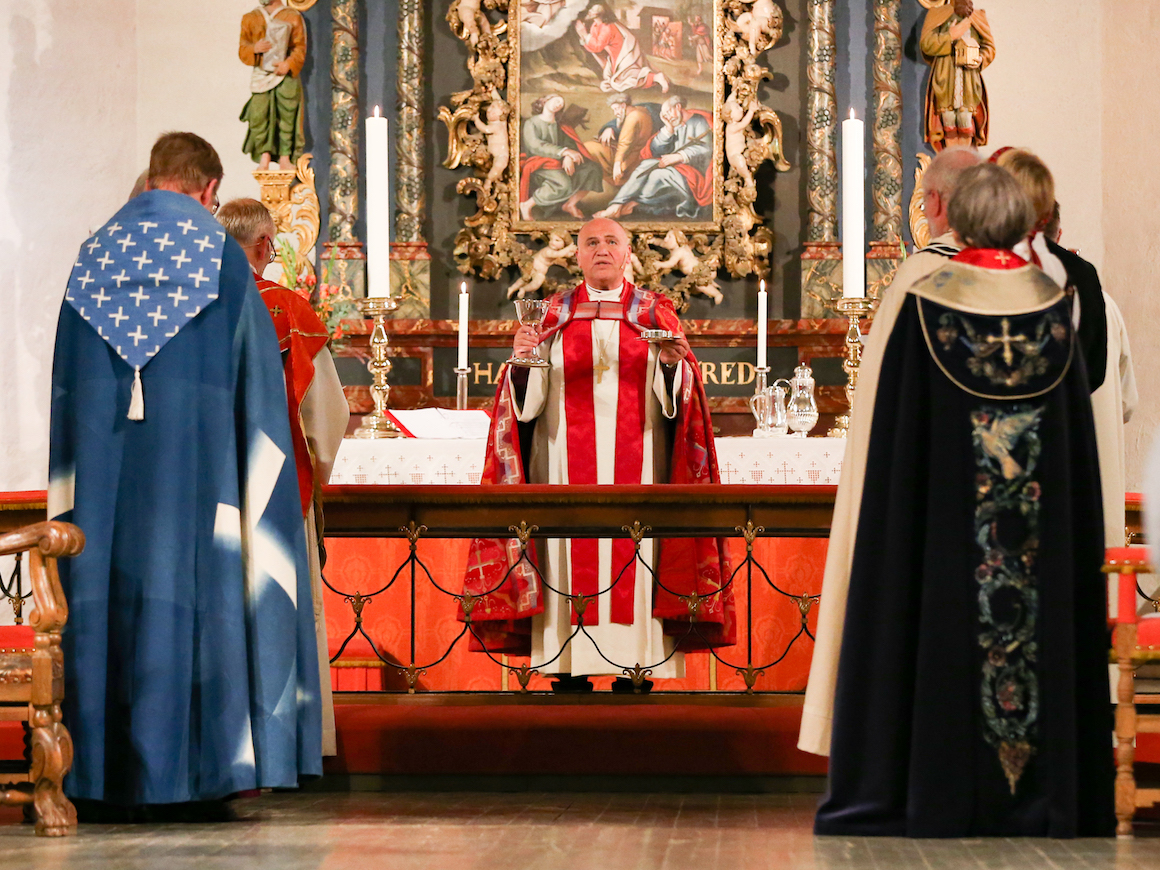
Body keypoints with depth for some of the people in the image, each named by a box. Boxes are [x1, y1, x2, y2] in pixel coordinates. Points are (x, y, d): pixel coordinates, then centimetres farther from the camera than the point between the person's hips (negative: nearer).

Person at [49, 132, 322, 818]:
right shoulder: (220, 254, 1)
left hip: (99, 451, 3)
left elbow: (65, 373, 11)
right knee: (186, 585, -2)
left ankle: (100, 768, 3)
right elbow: (256, 370, 1)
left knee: (103, 588, 4)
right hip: (191, 446, -3)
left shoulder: (95, 254, 10)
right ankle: (175, 766, -5)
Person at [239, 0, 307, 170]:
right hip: (261, 75, 2)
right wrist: (254, 49, -12)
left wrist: (288, 64, -16)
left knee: (287, 113, -11)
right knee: (258, 114, -11)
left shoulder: (293, 17, 8)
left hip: (285, 75, -2)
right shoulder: (250, 18, 15)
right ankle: (264, 156, -5)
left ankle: (285, 158, -5)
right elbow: (242, 48, 11)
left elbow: (300, 48, 2)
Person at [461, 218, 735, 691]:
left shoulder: (655, 314, 10)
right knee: (572, 563, -5)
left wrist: (673, 364, -18)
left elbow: (675, 399, 2)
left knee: (633, 562, -6)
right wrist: (522, 362, -14)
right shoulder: (554, 316, 11)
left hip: (636, 469, 0)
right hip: (567, 470, 0)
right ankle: (572, 673, -4)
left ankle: (633, 671, -4)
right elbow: (530, 400, 4)